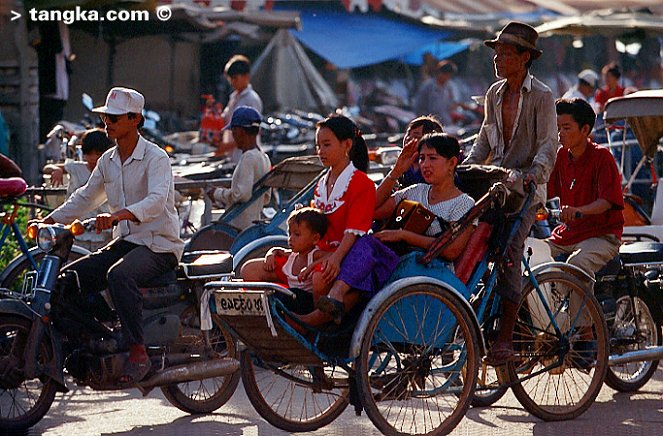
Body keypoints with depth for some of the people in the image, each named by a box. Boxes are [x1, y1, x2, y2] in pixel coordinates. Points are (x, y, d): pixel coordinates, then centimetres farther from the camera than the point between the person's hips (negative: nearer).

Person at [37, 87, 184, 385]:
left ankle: (138, 352, -35)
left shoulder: (155, 157, -11)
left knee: (118, 275, -37)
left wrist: (119, 214, -45)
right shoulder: (108, 160, 12)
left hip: (159, 245, -8)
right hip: (124, 242, 8)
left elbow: (156, 200, -28)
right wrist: (49, 221, 8)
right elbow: (85, 198, 21)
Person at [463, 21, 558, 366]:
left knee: (508, 253, -17)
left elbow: (548, 144, -12)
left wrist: (532, 172, -29)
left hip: (525, 189, -6)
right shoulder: (495, 93, 14)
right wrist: (465, 167, 8)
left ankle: (504, 339, -17)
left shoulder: (541, 96, -5)